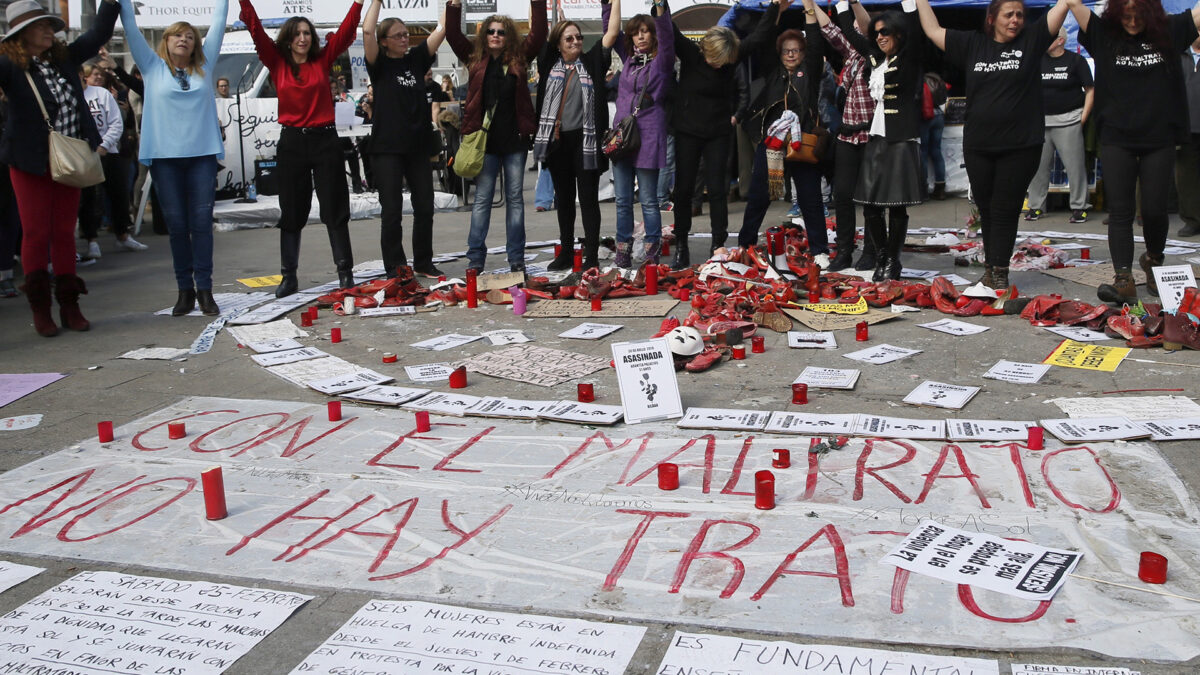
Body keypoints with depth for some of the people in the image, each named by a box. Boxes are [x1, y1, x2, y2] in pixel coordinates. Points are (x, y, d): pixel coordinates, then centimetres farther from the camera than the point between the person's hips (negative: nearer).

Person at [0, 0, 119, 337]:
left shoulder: (64, 58, 7)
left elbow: (98, 33, 14)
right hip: (30, 164, -5)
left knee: (64, 233, 10)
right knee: (36, 235, -1)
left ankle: (69, 305, 16)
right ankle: (40, 310, 10)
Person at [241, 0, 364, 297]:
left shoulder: (323, 60, 5)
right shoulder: (277, 63, 5)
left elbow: (346, 31, -2)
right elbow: (256, 30, -3)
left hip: (325, 140, -1)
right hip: (291, 142, 1)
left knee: (335, 208, 2)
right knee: (292, 211, 6)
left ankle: (345, 272, 7)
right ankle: (289, 276, 13)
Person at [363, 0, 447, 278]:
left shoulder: (416, 59, 9)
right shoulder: (379, 65, -2)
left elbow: (443, 29, 5)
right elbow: (367, 30, -17)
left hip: (418, 147, 4)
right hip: (387, 148, -4)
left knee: (424, 207, 9)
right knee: (392, 211, 0)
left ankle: (423, 263, 23)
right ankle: (395, 269, 8)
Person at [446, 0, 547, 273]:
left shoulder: (519, 57, 6)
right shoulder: (475, 58, 7)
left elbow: (538, 34, -1)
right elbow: (452, 34, 0)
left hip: (514, 138, 1)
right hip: (485, 138, 0)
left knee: (515, 198, 6)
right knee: (482, 198, 3)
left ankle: (516, 259, 11)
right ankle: (475, 258, 6)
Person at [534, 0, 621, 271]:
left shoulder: (592, 62, 4)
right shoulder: (550, 63, 8)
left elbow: (612, 33, -1)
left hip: (585, 139, -3)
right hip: (556, 140, 3)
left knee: (588, 198, 0)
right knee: (563, 198, 12)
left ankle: (591, 256, 4)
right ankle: (565, 253, 21)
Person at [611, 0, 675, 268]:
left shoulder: (662, 60, 0)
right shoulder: (628, 58, 15)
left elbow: (666, 36, -17)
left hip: (648, 133, -5)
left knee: (648, 199, -1)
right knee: (622, 200, 7)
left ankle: (651, 252, 8)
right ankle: (623, 253, 13)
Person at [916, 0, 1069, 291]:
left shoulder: (1031, 39, 3)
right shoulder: (972, 43, 8)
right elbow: (933, 30, 13)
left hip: (1020, 147, -2)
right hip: (978, 146, 3)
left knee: (1005, 211, -2)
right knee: (986, 210, 11)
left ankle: (999, 272, 2)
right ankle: (991, 266, 24)